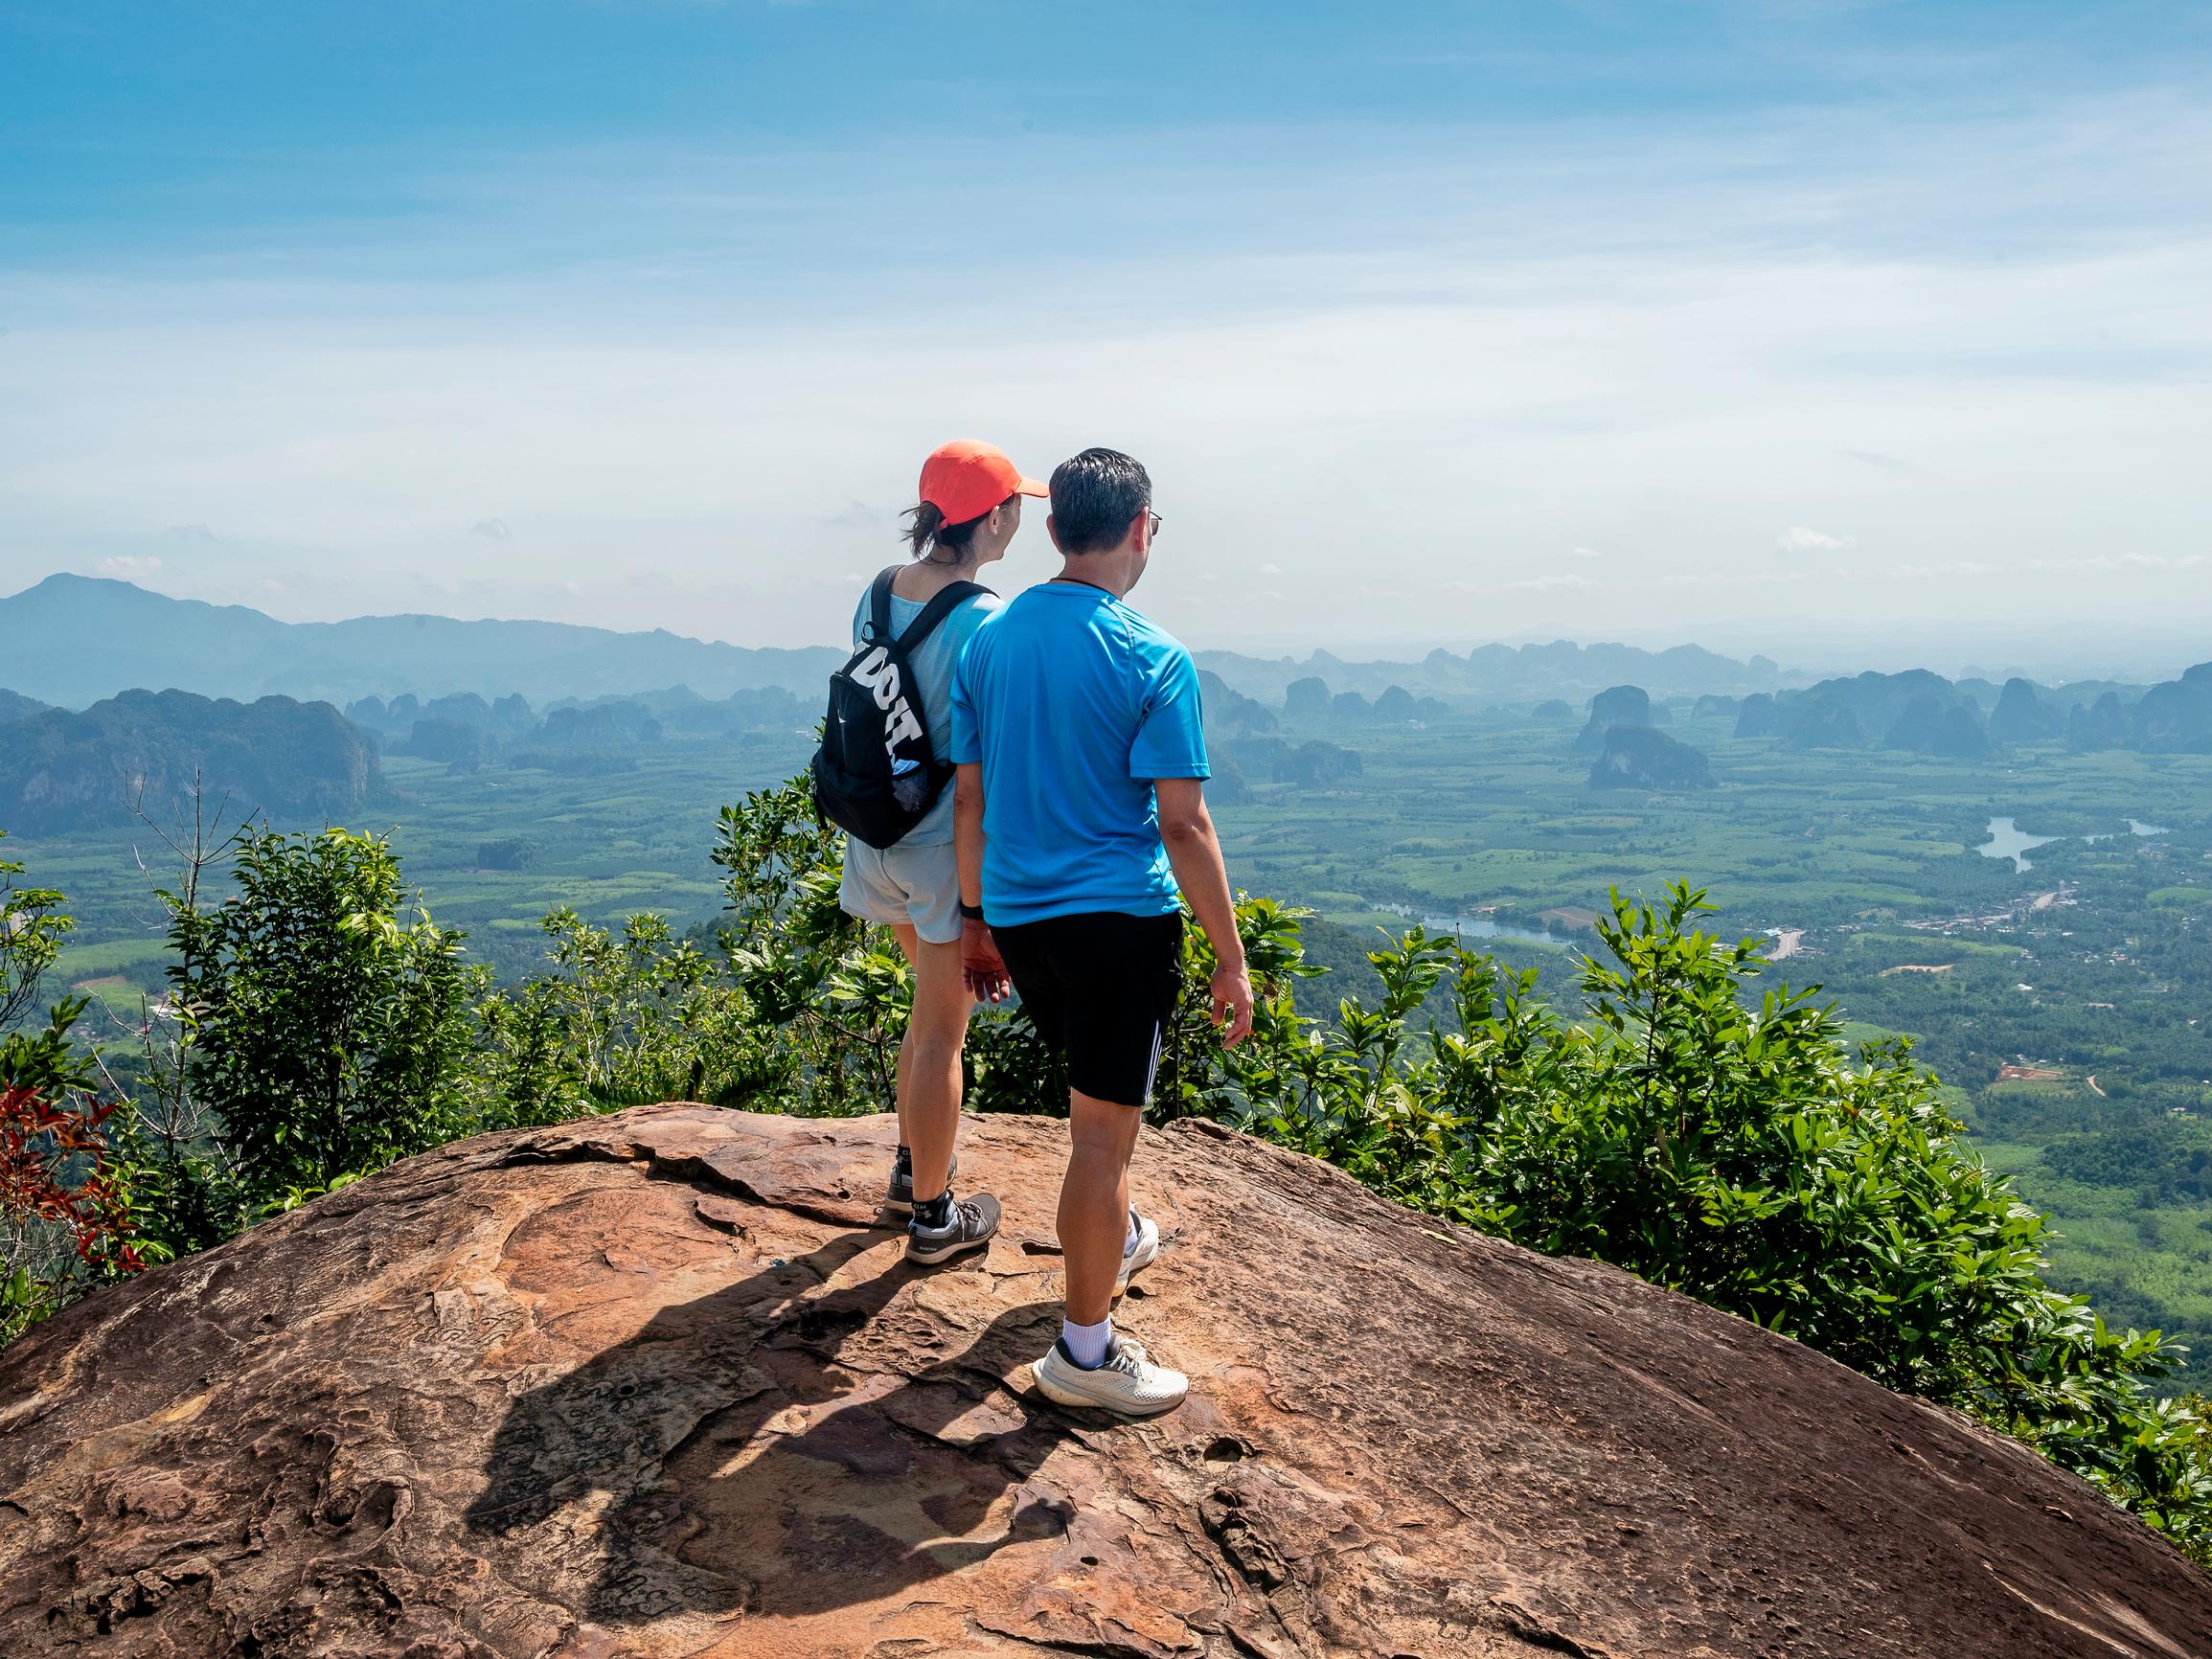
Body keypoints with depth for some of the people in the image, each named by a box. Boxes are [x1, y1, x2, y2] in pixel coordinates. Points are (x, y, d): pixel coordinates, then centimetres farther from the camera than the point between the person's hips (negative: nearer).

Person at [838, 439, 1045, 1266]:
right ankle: (932, 1216, 21)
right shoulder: (984, 621, -21)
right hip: (952, 849, -7)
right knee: (941, 1034, 6)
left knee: (933, 1008, 26)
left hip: (884, 838, 7)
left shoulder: (877, 596, 1)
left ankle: (912, 1168, 39)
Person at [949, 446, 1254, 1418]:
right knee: (1104, 1129, 3)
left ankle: (1116, 1238, 48)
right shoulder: (1152, 661, -14)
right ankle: (1084, 1352, 13)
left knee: (1096, 1096, 28)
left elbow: (969, 799, 8)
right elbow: (1183, 825, -15)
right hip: (1119, 919, -6)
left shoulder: (987, 643, 4)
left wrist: (977, 918, 19)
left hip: (1016, 914, 7)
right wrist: (1231, 960, -8)